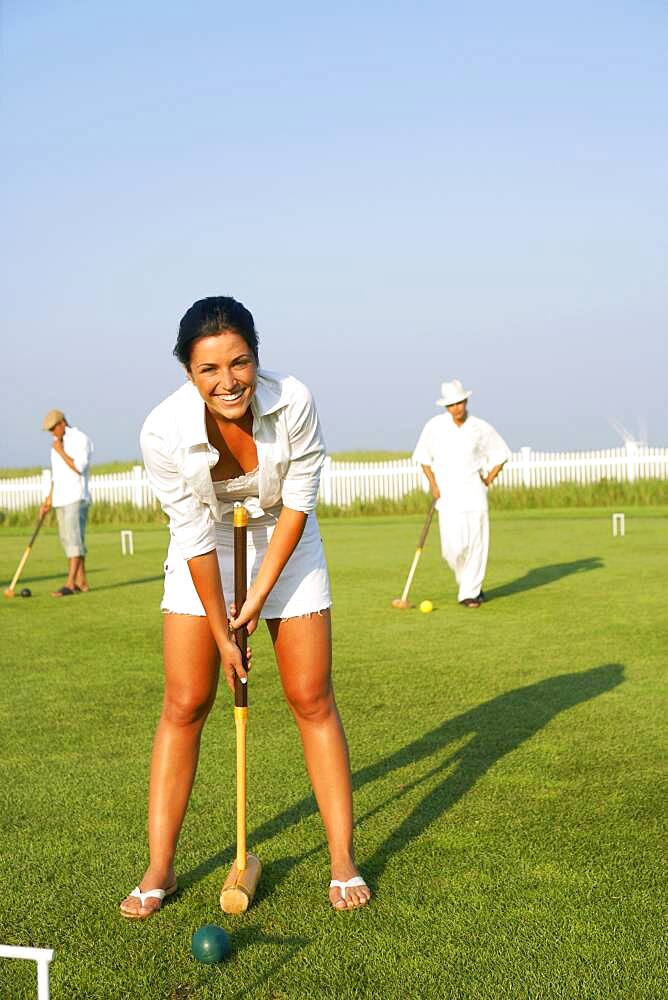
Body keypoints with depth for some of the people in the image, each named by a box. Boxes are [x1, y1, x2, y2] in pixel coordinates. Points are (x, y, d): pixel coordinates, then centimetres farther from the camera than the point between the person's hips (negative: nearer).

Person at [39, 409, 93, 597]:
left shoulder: (81, 439, -8)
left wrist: (60, 451, -13)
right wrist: (49, 499, 16)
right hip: (61, 498, 9)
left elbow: (79, 468, -18)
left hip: (76, 497, -9)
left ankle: (70, 583, -18)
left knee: (74, 538, -13)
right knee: (67, 539, 6)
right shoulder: (57, 443, 17)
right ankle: (81, 581, 9)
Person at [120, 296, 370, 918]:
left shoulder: (293, 403, -27)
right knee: (184, 704, -2)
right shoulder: (165, 430, -28)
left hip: (285, 544, 0)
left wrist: (260, 595, -14)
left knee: (311, 700, -1)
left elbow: (299, 501, -15)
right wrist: (223, 632, -14)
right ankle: (159, 871, 8)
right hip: (205, 556, 0)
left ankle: (343, 861, 10)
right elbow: (194, 534, -20)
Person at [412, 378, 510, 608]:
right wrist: (433, 484, 1)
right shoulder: (434, 426, -1)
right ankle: (469, 582, 17)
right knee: (453, 546, -9)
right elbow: (423, 457, 11)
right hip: (447, 494, -1)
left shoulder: (481, 428, -1)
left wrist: (488, 481, 3)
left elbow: (500, 455, 12)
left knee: (476, 543, -3)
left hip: (474, 493, 1)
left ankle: (470, 592, 7)